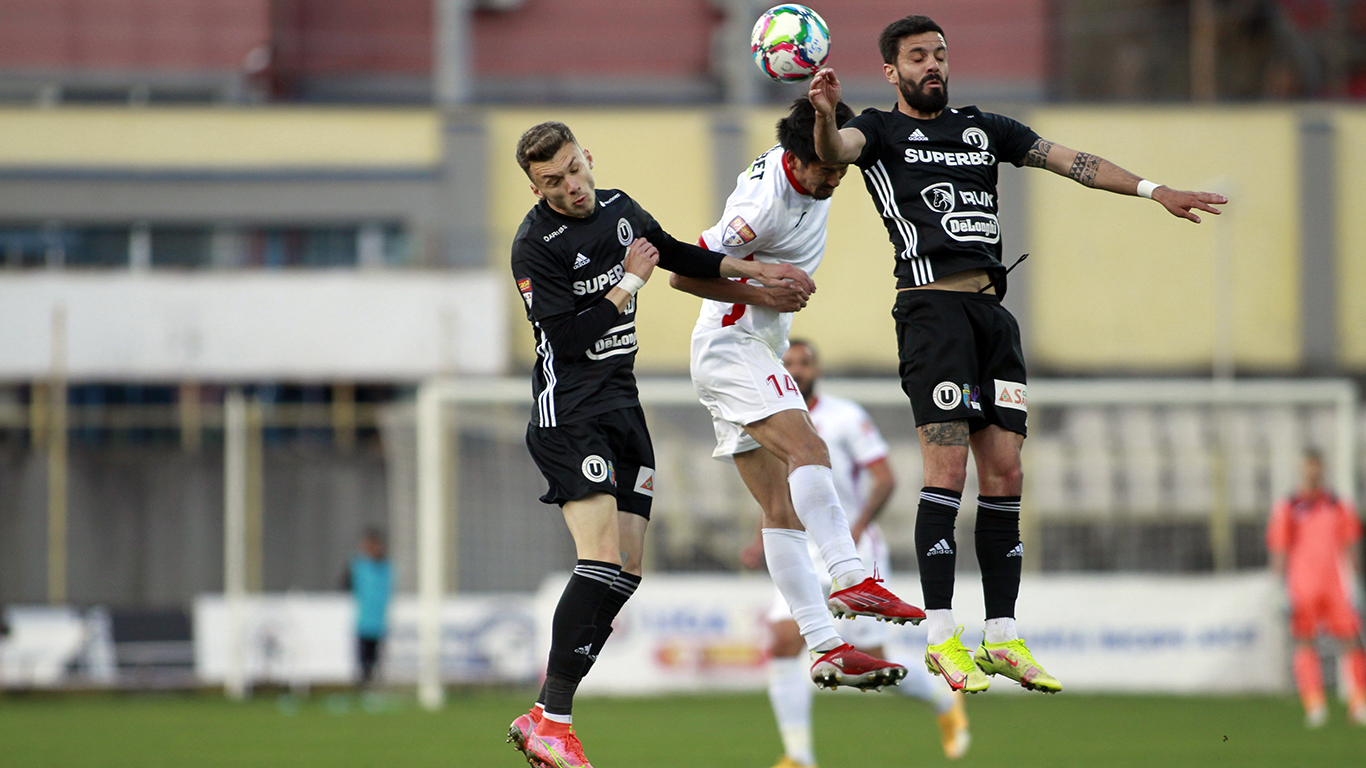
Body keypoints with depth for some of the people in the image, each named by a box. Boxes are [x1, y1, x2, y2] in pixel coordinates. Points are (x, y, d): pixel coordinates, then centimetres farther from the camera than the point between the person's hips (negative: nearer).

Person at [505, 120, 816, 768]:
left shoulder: (618, 208, 10)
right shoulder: (534, 246, -12)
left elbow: (678, 256, 28)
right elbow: (570, 338, -19)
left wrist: (758, 273, 26)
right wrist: (629, 283, -10)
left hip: (622, 408, 8)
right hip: (569, 413, -8)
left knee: (627, 572, 1)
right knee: (603, 562, -21)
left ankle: (553, 693, 6)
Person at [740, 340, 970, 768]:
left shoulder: (845, 418, -9)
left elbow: (885, 480, -13)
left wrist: (856, 530, -25)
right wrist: (762, 544, 6)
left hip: (854, 553, -5)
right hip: (802, 557, 5)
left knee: (871, 664, -3)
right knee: (783, 644, -16)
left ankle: (945, 702, 27)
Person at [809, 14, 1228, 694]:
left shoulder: (983, 128, 22)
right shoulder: (880, 130, 7)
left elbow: (1069, 160, 20)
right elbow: (835, 149, -14)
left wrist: (1154, 191, 12)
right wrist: (825, 117, -38)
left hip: (992, 310, 6)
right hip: (932, 305, -6)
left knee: (1004, 474, 2)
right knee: (947, 469, -14)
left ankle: (1002, 639, 6)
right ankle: (941, 638, -11)